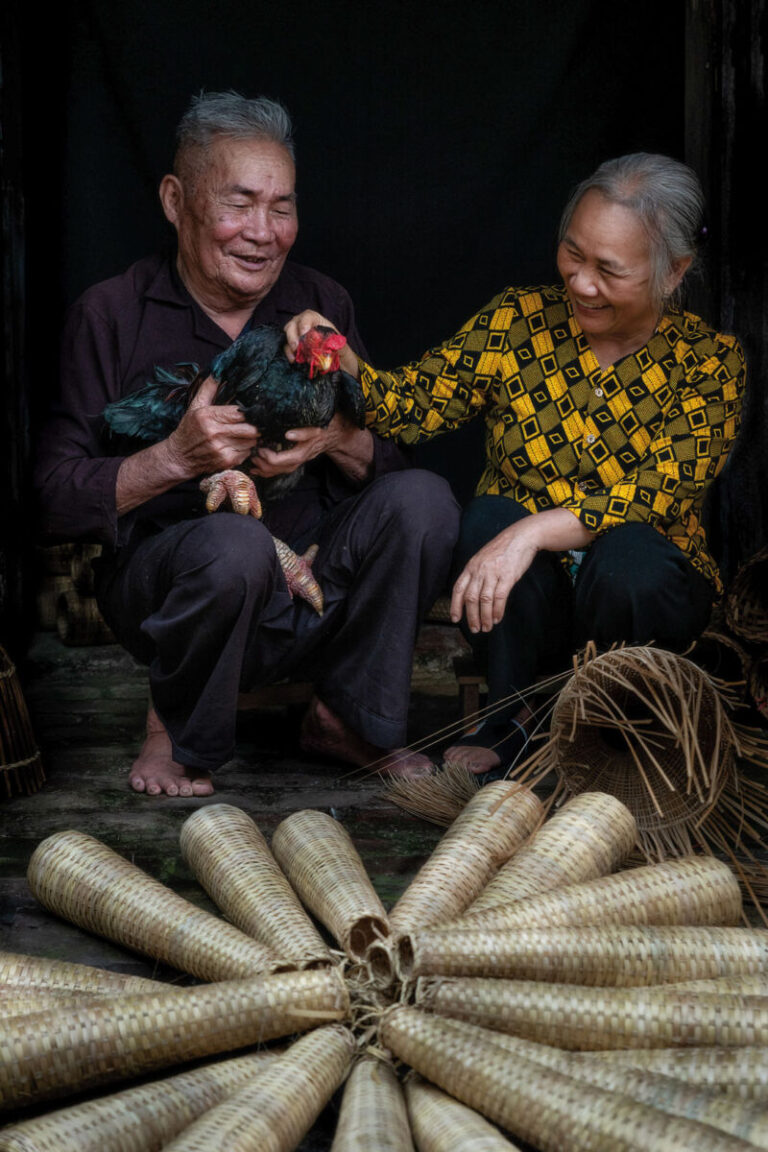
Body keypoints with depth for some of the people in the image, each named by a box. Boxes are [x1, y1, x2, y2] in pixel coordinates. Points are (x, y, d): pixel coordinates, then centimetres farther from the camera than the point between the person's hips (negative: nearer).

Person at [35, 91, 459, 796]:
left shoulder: (321, 305, 7)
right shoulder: (112, 315, -4)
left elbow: (389, 462, 4)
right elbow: (59, 500, -11)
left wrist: (336, 439, -19)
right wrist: (177, 458, -27)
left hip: (312, 581, 4)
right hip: (164, 593, -3)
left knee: (423, 499, -21)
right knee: (234, 543, -37)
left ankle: (345, 716, -1)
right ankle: (179, 730, -4)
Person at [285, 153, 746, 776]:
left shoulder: (708, 361, -7)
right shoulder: (518, 321, -2)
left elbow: (658, 497, -20)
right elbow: (411, 403, -8)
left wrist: (535, 530, -34)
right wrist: (340, 362, -29)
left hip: (644, 590, -1)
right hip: (521, 595, 1)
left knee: (627, 555, -34)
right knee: (490, 515, -29)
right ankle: (514, 712, -9)